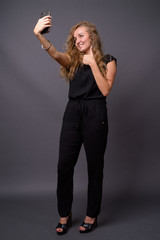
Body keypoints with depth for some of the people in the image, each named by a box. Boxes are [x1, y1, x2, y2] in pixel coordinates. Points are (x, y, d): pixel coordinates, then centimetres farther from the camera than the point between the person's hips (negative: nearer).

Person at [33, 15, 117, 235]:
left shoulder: (107, 61, 5)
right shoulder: (73, 60, 11)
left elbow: (105, 90, -9)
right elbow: (54, 54, -12)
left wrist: (92, 63, -10)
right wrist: (38, 34, -29)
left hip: (95, 116, -3)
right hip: (72, 115, 3)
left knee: (95, 167, 6)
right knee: (64, 166, 2)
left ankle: (92, 216, 23)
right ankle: (64, 215, 19)